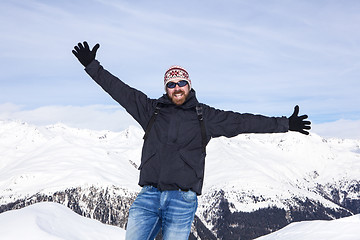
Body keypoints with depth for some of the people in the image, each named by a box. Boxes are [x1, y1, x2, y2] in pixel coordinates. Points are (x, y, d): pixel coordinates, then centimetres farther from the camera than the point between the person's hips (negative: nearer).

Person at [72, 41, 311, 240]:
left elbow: (243, 121, 10)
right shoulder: (151, 109, 13)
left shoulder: (205, 116, 9)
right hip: (149, 195, 2)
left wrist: (286, 124, 9)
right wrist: (92, 66, 13)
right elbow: (120, 90, 14)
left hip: (182, 200, -2)